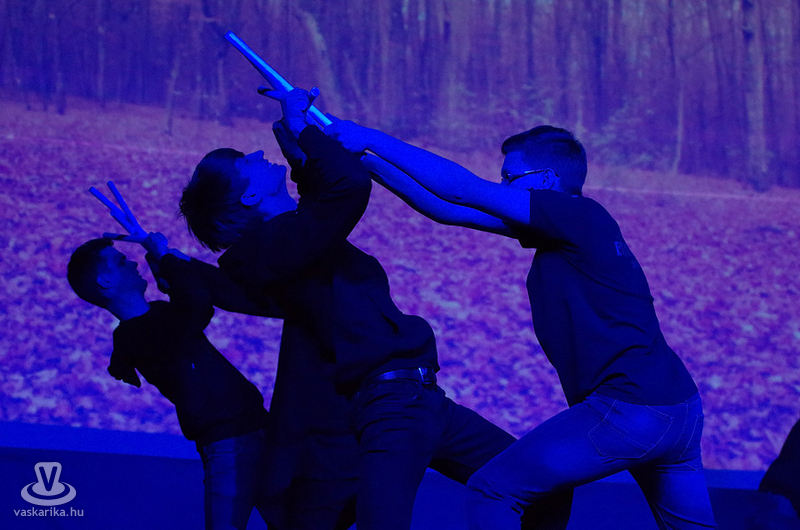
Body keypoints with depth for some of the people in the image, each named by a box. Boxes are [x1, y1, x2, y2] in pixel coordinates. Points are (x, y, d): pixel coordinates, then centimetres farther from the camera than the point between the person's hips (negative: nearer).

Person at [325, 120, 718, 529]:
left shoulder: (579, 216, -8)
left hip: (626, 411, -10)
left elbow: (464, 191, -12)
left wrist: (373, 139, -7)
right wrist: (364, 160, 15)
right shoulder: (570, 228, 17)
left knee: (491, 491, -3)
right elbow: (446, 210, 17)